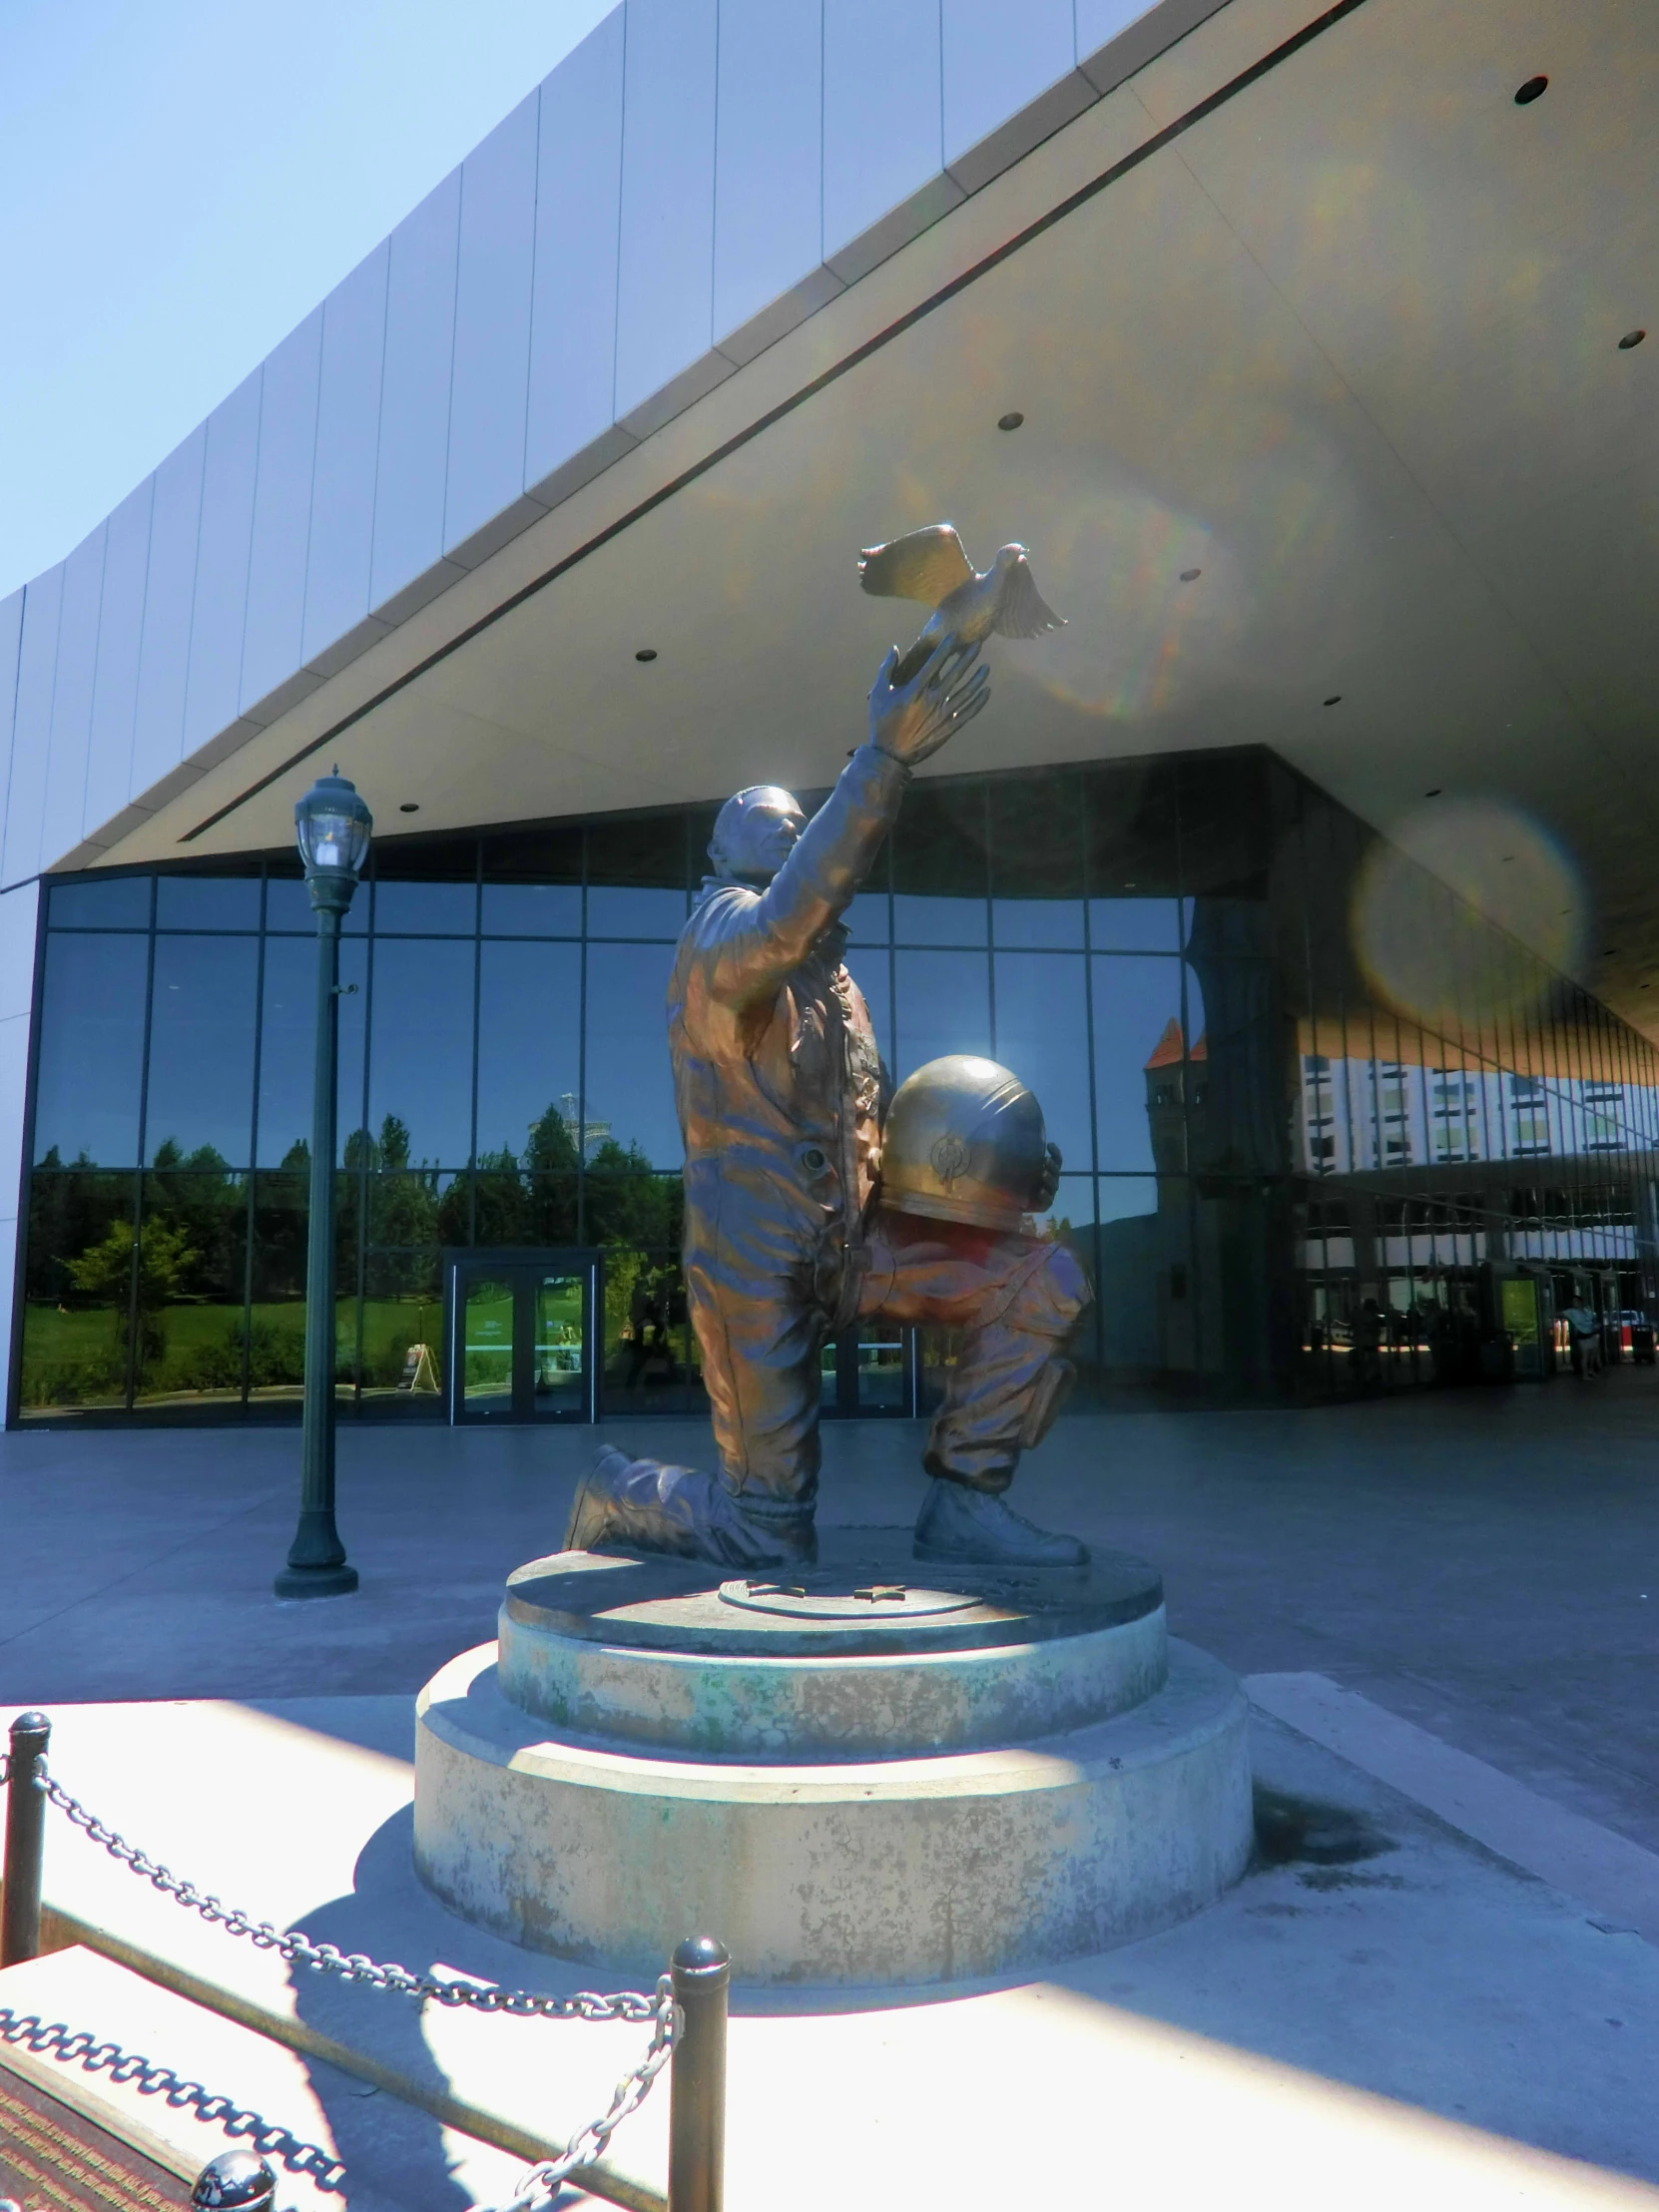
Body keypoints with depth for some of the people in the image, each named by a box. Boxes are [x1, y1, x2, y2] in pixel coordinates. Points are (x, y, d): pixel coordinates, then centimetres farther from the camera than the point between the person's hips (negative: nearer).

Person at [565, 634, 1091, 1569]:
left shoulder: (830, 972, 21)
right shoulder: (722, 926, -6)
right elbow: (785, 918, -34)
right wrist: (885, 757, -40)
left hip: (851, 1244, 8)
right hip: (758, 1262, -8)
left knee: (1044, 1278, -9)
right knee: (772, 1537, -3)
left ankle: (965, 1502, -2)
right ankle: (616, 1494, 26)